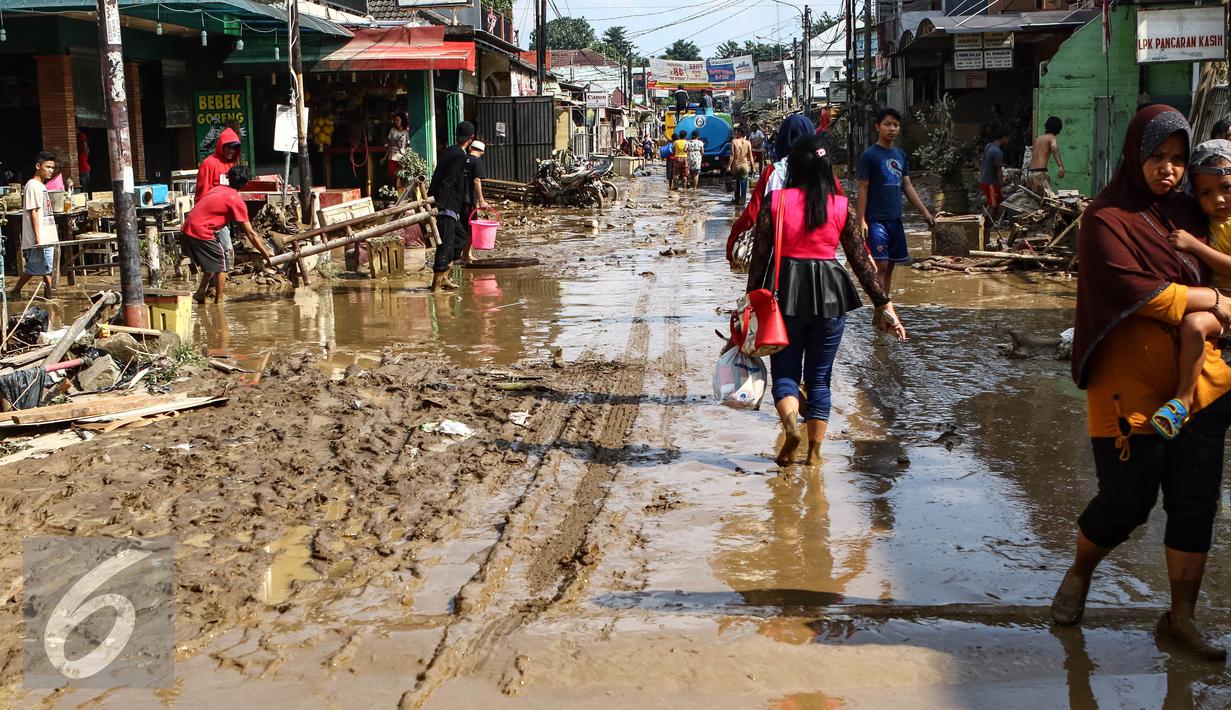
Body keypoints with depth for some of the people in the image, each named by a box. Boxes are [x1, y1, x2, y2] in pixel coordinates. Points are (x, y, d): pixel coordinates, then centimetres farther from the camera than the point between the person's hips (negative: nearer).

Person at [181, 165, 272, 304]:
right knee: (222, 265, 3)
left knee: (213, 262, 23)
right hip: (201, 231, -8)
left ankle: (200, 293, 22)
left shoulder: (218, 189, 15)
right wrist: (266, 255, -3)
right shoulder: (237, 201, -7)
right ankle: (218, 303, 4)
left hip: (187, 228, 8)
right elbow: (250, 233, -8)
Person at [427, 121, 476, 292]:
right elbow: (447, 182, -21)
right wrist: (437, 204, -24)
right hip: (446, 206, -10)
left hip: (449, 207, 10)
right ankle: (436, 284, -4)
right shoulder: (460, 156, -13)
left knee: (460, 236, 18)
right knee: (446, 244, -6)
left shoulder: (449, 151, 16)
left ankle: (444, 277, 18)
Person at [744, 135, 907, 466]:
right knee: (819, 376, 13)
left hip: (784, 292, -1)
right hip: (829, 293, 1)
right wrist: (884, 303, 5)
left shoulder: (775, 201, -4)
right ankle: (814, 453, 14)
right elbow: (861, 260, -1)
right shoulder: (841, 206, -2)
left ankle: (790, 424, -19)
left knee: (785, 371, 11)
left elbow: (759, 255, -4)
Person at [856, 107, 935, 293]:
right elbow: (863, 189, -7)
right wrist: (861, 221, -13)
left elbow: (907, 186, 16)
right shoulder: (869, 155, -6)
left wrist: (924, 212, 11)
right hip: (876, 220, -6)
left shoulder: (900, 155, 12)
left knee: (890, 265, 9)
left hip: (895, 219, 6)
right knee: (880, 265, -10)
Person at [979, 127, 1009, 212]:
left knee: (991, 204, 21)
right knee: (994, 206, 1)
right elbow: (999, 171, -21)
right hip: (991, 183, -9)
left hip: (983, 180, 9)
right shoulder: (998, 152, -23)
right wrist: (1002, 187, -16)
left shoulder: (988, 146, 5)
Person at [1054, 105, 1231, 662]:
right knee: (1126, 501, 4)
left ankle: (1181, 620, 20)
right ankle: (1079, 574, 33)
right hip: (1133, 385, -6)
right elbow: (1138, 294, -19)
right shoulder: (1107, 220, -9)